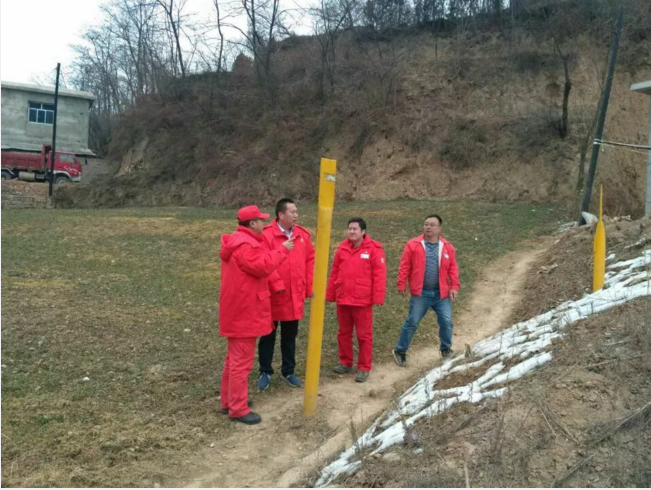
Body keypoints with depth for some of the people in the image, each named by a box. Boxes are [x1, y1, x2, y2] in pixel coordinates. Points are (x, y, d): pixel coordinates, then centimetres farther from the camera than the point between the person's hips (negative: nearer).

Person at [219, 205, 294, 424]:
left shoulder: (241, 241, 14)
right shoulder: (245, 245, -21)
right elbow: (261, 267, -25)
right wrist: (282, 249, -19)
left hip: (238, 309, 11)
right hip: (244, 311, -11)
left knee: (234, 358, 18)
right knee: (242, 360, -4)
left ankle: (229, 401, 29)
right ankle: (238, 408, 5)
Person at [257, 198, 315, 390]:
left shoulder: (303, 235, 3)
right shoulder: (267, 235, -15)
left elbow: (310, 260, 8)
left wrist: (309, 286, 5)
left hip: (295, 297, 4)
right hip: (272, 297, -4)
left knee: (290, 337, 16)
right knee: (268, 336, 11)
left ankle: (288, 371, 31)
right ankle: (265, 372, 27)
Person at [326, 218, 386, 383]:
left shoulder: (374, 249, -7)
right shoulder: (342, 248, 8)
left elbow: (379, 275, -10)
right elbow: (334, 273, 11)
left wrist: (377, 298, -14)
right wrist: (330, 294, 11)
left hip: (363, 301, -5)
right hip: (342, 300, 5)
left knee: (364, 335, 4)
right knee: (344, 333, 15)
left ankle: (364, 368, 14)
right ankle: (345, 363, 30)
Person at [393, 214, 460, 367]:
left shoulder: (447, 247, 3)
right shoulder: (413, 245, -5)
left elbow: (453, 268, 8)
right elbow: (404, 266, -3)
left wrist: (454, 286, 0)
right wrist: (401, 284, -4)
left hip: (441, 293, 3)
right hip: (420, 293, -2)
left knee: (446, 322, 4)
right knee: (412, 322, 2)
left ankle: (446, 349, 27)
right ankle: (400, 351, 16)